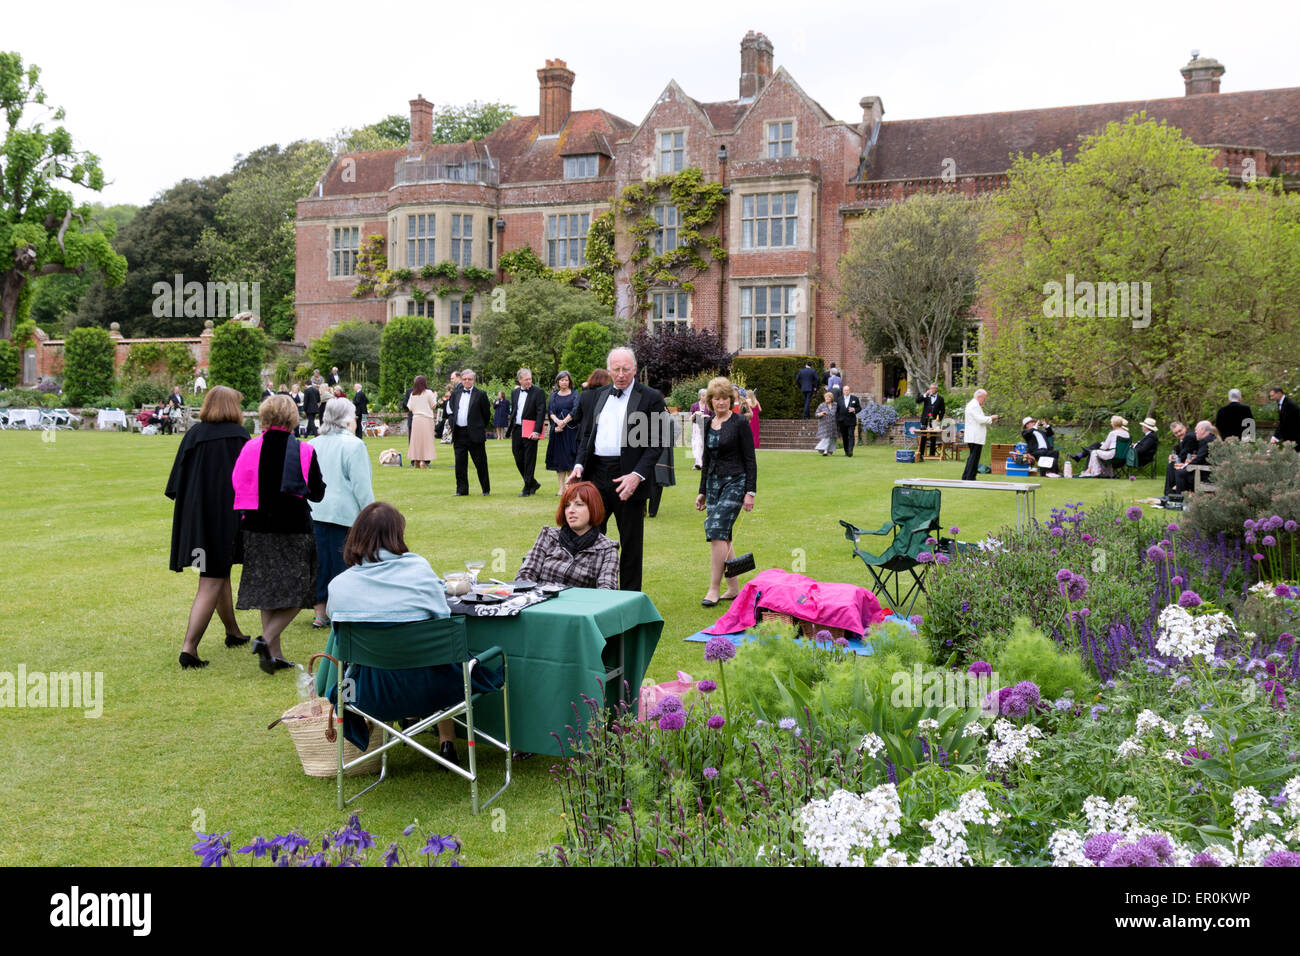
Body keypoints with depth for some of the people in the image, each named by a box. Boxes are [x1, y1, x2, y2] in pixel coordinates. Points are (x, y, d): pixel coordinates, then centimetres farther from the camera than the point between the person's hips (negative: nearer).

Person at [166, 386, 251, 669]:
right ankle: (189, 646, -12)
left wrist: (189, 512, 15)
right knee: (211, 584, -3)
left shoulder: (194, 434, 2)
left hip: (195, 517, 5)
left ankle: (233, 633, 36)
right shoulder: (238, 435, -9)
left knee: (220, 574, 22)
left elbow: (177, 482, 4)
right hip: (226, 516, -5)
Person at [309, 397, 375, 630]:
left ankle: (320, 613, 18)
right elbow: (361, 486, -11)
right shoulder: (353, 445, -10)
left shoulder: (313, 445, 9)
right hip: (345, 512, -6)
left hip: (316, 512, 6)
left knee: (322, 561, 12)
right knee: (344, 562, 2)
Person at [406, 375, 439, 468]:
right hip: (426, 419, -4)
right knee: (425, 439, -1)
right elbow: (433, 406, 0)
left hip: (415, 419, 4)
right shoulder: (428, 392, -6)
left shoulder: (412, 393, 4)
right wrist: (435, 397, 14)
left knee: (416, 439, 9)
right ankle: (423, 460, -8)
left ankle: (416, 461, 9)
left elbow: (410, 408, 7)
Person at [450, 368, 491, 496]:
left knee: (481, 463, 2)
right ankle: (462, 490, 11)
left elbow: (487, 413, 3)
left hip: (475, 434, -4)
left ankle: (486, 489, 13)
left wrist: (482, 428, 8)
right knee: (460, 463, 4)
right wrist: (452, 425, 8)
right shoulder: (457, 393, 13)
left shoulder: (480, 394, -2)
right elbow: (452, 411, 21)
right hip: (459, 434, 4)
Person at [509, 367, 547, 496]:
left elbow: (541, 412, -11)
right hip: (517, 430, 6)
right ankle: (533, 483, 25)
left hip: (530, 431, -6)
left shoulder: (538, 392, -6)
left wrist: (537, 431, -19)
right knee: (519, 460, 8)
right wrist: (511, 430, 15)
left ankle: (527, 489, 5)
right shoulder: (515, 393, 13)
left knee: (529, 460, -2)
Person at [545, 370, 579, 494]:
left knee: (570, 457, -6)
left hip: (571, 431, -3)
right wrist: (557, 421, -18)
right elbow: (550, 410, 1)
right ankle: (561, 488, 3)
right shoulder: (554, 395, 13)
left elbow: (575, 410, -10)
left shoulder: (574, 395, 4)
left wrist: (564, 422, -17)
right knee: (559, 459, 1)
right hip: (557, 431, 3)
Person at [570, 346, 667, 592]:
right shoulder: (600, 395, 14)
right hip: (596, 473, 4)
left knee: (631, 542, 6)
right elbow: (589, 434, 17)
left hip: (628, 476, -4)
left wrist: (637, 475, -20)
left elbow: (655, 443, -8)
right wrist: (580, 464, 2)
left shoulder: (651, 398, -3)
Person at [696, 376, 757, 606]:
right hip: (714, 482, 7)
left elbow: (750, 460, -7)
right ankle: (734, 588, 16)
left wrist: (750, 492, -13)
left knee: (717, 531, -16)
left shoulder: (739, 424, -7)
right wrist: (702, 491, 19)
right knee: (722, 536, 7)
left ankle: (714, 589, -11)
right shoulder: (708, 425, 11)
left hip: (735, 482, -7)